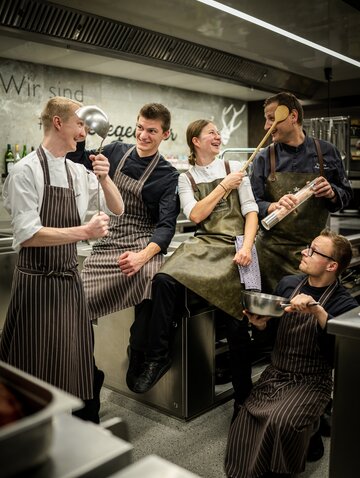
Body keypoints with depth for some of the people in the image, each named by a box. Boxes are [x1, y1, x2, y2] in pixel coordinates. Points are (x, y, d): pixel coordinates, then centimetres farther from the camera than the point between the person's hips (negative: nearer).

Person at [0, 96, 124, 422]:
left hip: (70, 279, 6)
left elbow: (117, 210, 11)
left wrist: (104, 178, -7)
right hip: (37, 281, -6)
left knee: (77, 359, 14)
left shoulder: (79, 172, 7)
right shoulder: (26, 171, -11)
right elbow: (27, 235, -19)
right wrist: (83, 232, -25)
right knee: (35, 369, 5)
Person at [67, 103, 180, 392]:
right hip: (109, 241, 4)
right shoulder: (117, 151, 8)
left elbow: (166, 225, -13)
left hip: (144, 243, -4)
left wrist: (144, 255, -31)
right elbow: (79, 159, 22)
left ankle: (137, 369, -17)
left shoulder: (168, 175, -4)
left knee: (152, 282, -36)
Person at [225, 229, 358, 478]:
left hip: (310, 382, -4)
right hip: (275, 373, 4)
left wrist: (318, 311, -38)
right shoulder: (288, 284, 4)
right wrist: (260, 324, -5)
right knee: (244, 424, -19)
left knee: (282, 421, -29)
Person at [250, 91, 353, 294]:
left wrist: (331, 193, -11)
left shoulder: (327, 152, 4)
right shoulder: (264, 158, 2)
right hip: (274, 251, -1)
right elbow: (253, 203, -2)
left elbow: (346, 195, 11)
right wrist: (274, 207, -22)